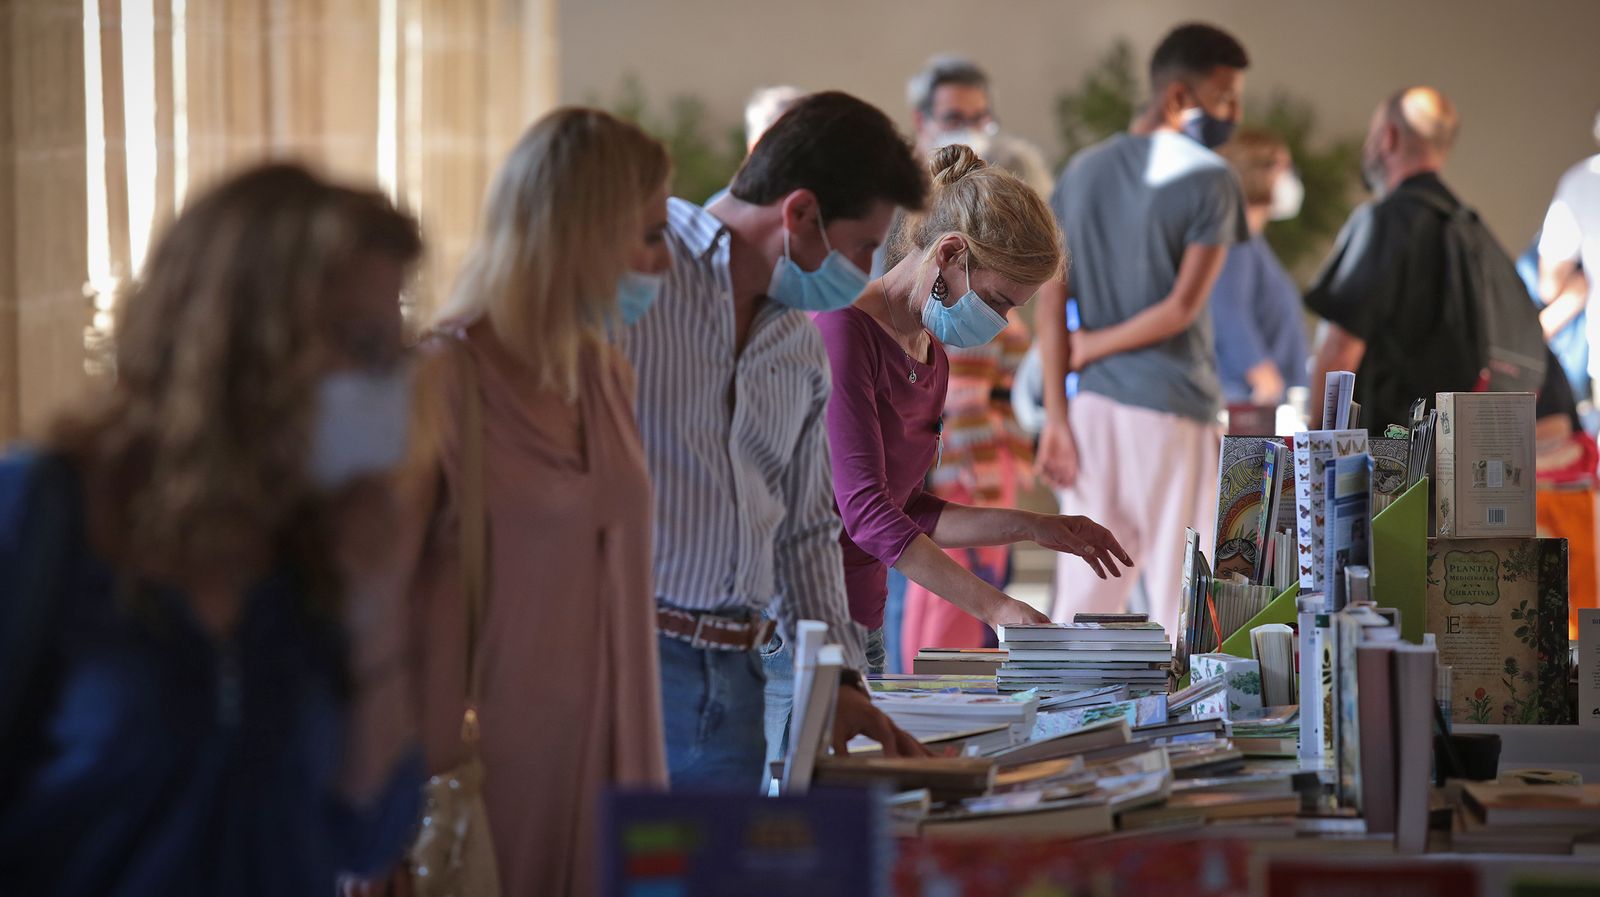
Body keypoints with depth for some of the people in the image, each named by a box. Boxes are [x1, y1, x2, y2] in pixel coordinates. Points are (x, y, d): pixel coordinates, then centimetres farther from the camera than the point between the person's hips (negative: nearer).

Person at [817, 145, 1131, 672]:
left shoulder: (931, 361, 15)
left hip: (862, 627, 8)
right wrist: (994, 608, -23)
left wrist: (1031, 528, 15)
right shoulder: (842, 328, -14)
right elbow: (866, 511, -20)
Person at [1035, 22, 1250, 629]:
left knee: (1084, 597, 8)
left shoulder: (1082, 173, 11)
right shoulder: (1208, 179, -7)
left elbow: (1051, 300, 5)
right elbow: (1183, 307, -14)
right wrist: (1095, 345, 0)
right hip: (1172, 409, -5)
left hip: (1093, 405, 5)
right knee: (1179, 595, -1)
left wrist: (1056, 416, 2)